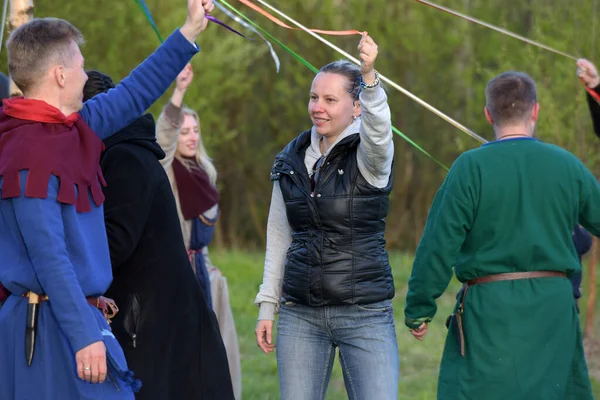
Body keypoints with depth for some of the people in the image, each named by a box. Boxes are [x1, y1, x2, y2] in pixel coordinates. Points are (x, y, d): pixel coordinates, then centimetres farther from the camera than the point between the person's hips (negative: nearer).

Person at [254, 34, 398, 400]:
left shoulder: (369, 154, -6)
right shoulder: (292, 158, 9)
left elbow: (379, 131, -31)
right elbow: (279, 237, 14)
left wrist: (369, 77, -48)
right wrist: (267, 306, 11)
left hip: (365, 314, -4)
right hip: (300, 314, 4)